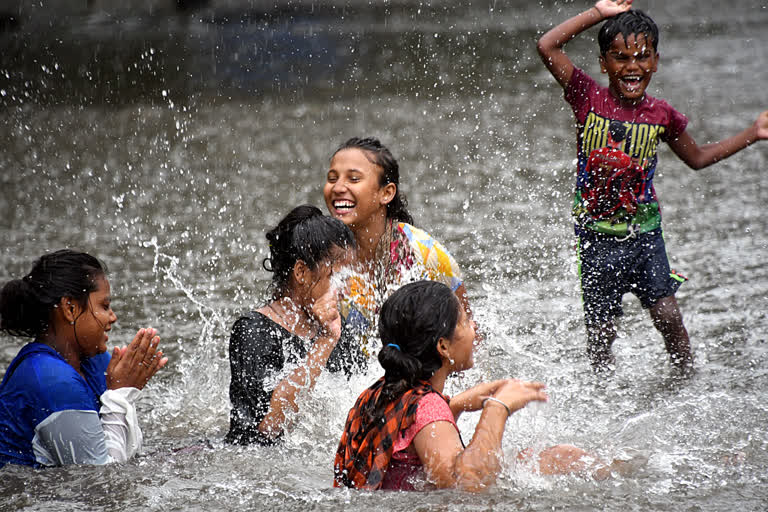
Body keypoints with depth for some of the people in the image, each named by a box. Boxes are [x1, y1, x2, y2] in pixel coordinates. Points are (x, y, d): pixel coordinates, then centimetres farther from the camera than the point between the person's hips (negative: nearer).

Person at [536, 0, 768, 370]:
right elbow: (547, 47, -16)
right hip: (598, 238, -2)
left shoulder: (662, 115, 0)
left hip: (645, 233, 2)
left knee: (669, 317, -5)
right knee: (600, 331, 2)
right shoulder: (590, 99, -7)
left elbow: (697, 158, 18)